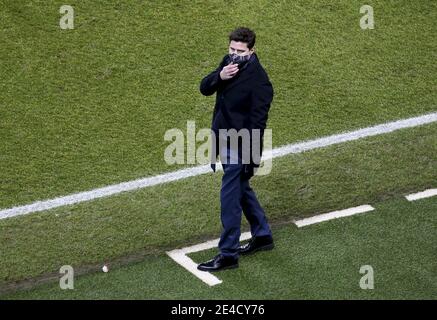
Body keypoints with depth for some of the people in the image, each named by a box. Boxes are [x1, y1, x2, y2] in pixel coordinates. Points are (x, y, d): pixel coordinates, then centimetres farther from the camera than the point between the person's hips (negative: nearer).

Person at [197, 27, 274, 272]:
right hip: (223, 139, 9)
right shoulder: (229, 63, 1)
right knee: (241, 189, 22)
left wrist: (253, 158, -19)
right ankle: (262, 235, 39)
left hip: (239, 147, -9)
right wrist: (219, 77, -20)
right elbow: (205, 89, 2)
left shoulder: (259, 81, -23)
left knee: (230, 197, -3)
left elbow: (257, 122, -21)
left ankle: (228, 255, 7)